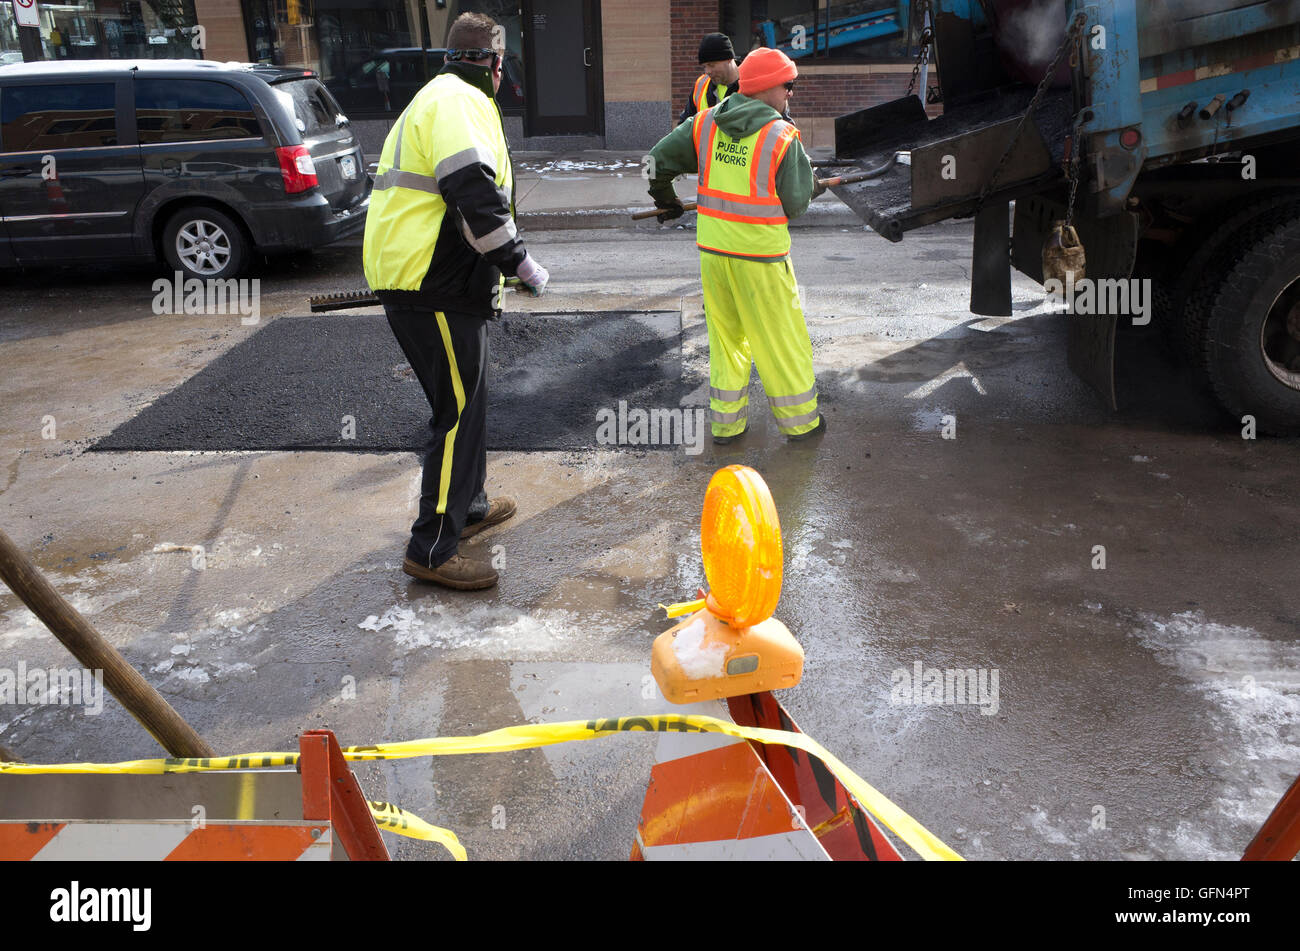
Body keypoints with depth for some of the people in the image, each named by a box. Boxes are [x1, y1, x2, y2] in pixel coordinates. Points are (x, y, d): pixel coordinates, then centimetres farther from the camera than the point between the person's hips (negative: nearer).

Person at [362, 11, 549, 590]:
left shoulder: (432, 100, 25)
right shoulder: (462, 102, -11)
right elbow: (476, 197, -24)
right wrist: (520, 262, -14)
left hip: (414, 279, 11)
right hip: (436, 290, -11)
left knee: (464, 402, 22)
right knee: (460, 413, -7)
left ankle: (468, 506, 37)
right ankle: (432, 549, 0)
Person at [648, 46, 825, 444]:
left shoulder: (705, 123, 3)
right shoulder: (782, 136, -11)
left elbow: (657, 162, 6)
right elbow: (794, 204, -8)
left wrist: (667, 203, 23)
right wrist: (813, 189, 15)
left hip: (712, 246, 5)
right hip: (760, 252, -5)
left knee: (725, 334, 17)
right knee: (781, 337, 9)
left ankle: (726, 422, 23)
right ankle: (799, 420, 23)